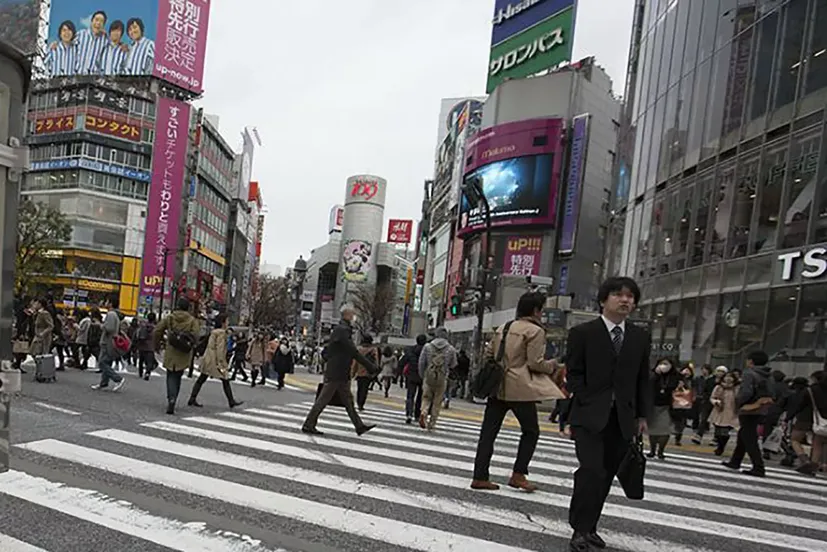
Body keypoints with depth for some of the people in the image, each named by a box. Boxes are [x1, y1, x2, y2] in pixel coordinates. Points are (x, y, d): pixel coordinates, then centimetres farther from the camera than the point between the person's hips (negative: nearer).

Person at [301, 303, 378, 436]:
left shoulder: (344, 330, 15)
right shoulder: (341, 331, -16)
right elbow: (354, 352, -22)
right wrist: (370, 366, -21)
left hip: (342, 375, 10)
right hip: (335, 374, -10)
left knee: (348, 400, 11)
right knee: (323, 399, -2)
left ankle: (359, 426, 15)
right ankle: (308, 425, 6)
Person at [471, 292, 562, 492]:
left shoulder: (504, 328, 14)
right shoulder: (535, 331, -7)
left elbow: (488, 353, 16)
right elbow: (535, 363, -11)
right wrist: (552, 366, 7)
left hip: (497, 385, 7)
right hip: (520, 388, -7)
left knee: (488, 431, 6)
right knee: (531, 431, 10)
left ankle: (480, 477, 9)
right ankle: (518, 475, 9)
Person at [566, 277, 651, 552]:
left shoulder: (641, 337, 9)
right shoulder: (582, 333, -3)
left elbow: (643, 379, 12)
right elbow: (574, 374, -3)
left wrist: (641, 415, 8)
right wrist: (589, 404, -11)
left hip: (623, 418, 4)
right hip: (590, 416, -4)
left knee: (606, 475, 7)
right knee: (593, 471, -14)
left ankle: (589, 527, 19)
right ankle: (580, 529, -1)